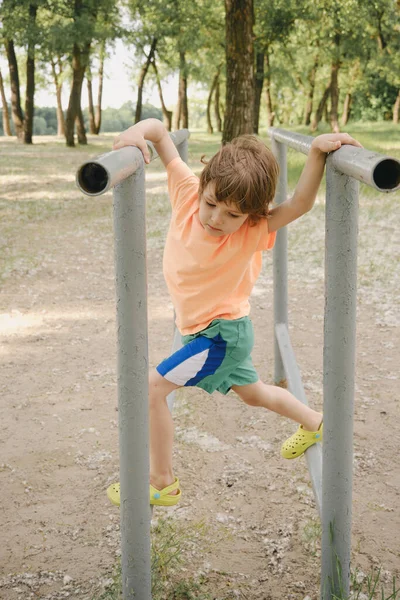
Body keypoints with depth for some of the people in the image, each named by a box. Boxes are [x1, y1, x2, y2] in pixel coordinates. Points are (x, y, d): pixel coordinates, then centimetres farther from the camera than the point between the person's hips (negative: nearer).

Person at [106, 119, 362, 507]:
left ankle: (161, 482, 1)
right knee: (252, 394, 29)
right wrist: (137, 133, -37)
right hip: (203, 330, 7)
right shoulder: (188, 192, -16)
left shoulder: (252, 231, -27)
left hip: (223, 332, -7)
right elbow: (159, 129, -16)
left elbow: (300, 203, -40)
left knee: (151, 388, -15)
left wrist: (317, 150, -51)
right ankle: (315, 423, 53)